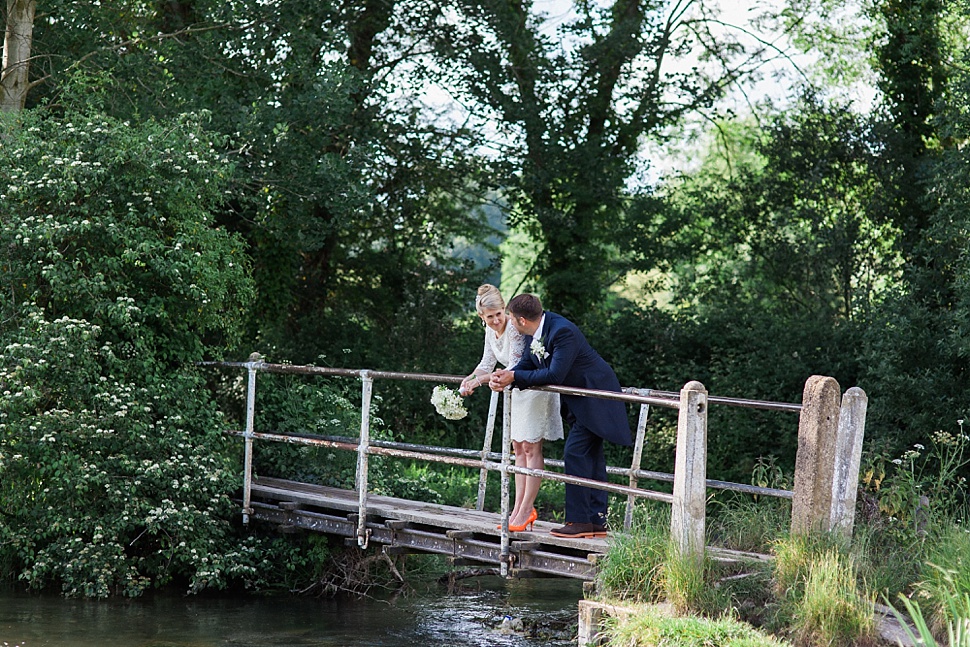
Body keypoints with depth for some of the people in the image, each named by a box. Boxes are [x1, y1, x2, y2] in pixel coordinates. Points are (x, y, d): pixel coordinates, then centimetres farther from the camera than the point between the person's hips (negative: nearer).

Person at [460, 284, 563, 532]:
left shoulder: (514, 329, -25)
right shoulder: (491, 331, 2)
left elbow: (516, 369, -28)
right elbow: (487, 363, 9)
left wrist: (481, 380, -30)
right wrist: (470, 379, -11)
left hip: (536, 387, -9)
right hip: (519, 390, 9)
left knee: (531, 447, -7)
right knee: (518, 447, 9)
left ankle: (527, 510, -5)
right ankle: (519, 508, 13)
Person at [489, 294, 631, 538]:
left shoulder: (562, 331, -30)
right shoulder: (533, 333, -2)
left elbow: (555, 375, -33)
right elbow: (527, 363, 5)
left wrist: (514, 377, -26)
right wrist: (505, 377, -16)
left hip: (595, 396, -10)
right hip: (579, 399, 10)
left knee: (575, 452, -14)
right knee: (590, 456, 11)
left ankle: (579, 520, -11)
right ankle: (597, 522, 16)